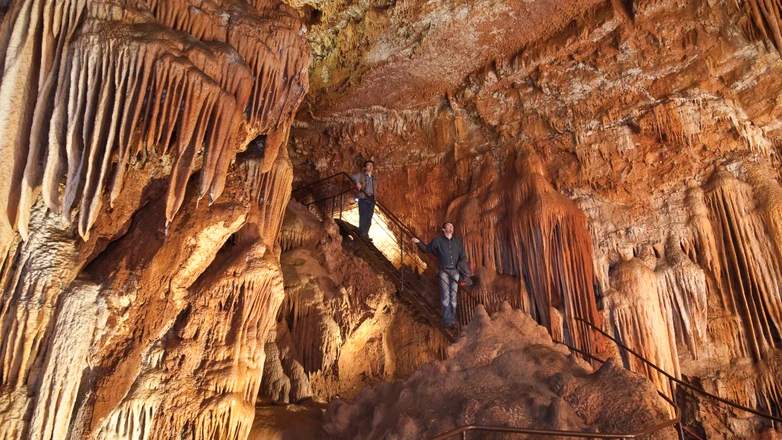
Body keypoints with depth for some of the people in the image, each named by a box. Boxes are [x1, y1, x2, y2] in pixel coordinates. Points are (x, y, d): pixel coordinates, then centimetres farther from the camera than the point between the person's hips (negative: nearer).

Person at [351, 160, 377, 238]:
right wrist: (357, 182, -27)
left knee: (369, 216, 1)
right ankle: (362, 232, -7)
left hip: (371, 199, 4)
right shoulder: (361, 175, 6)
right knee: (363, 215, -10)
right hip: (363, 198, -4)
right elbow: (353, 177, -10)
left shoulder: (374, 177, 20)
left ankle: (366, 232, 5)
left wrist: (375, 195, 13)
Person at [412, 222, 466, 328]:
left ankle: (452, 320, 4)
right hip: (443, 271, -3)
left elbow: (463, 257, 21)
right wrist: (418, 243, -3)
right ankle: (446, 320, -7)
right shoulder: (438, 241, 7)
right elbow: (427, 249, 10)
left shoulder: (457, 242, 16)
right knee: (445, 296, -8)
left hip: (455, 271, 3)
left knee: (453, 296, 2)